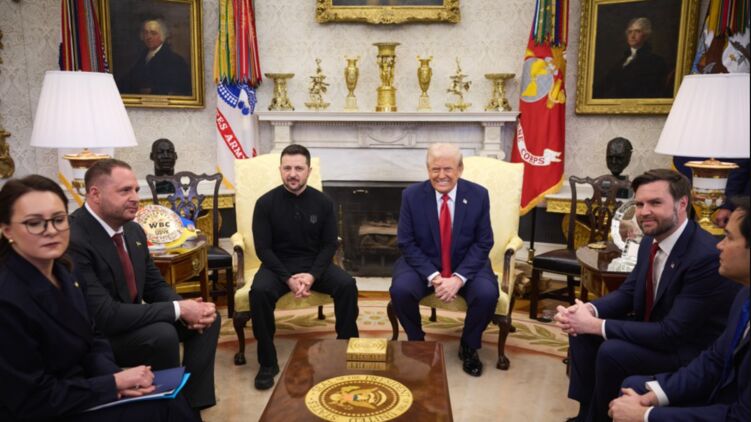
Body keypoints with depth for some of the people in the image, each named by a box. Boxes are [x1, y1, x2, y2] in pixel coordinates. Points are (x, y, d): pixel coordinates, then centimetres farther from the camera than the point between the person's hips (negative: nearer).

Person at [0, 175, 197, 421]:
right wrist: (114, 382, -17)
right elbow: (33, 401, -22)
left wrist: (116, 378, -10)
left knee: (170, 400, -5)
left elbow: (90, 339, 8)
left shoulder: (59, 272, 0)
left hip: (74, 393, 7)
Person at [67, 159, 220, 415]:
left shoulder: (133, 230, 1)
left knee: (208, 317, 0)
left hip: (131, 320, 9)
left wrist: (188, 308, -13)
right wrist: (178, 309, -26)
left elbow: (155, 286, 9)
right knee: (162, 334, -31)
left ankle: (192, 403, 3)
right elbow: (105, 316, -31)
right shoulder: (73, 240, -27)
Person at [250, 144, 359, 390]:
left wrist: (312, 275, -19)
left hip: (315, 265, 1)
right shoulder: (266, 203, -7)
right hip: (279, 266, -1)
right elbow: (263, 248, -8)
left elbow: (329, 244, -2)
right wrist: (288, 278, -21)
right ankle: (268, 363, -14)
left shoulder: (323, 202, -2)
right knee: (259, 292, -31)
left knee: (347, 285, -24)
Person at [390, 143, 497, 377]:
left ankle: (468, 347, 4)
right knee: (400, 290, -28)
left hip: (467, 265, 1)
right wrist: (433, 277, -22)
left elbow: (483, 243, -7)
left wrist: (459, 278, -21)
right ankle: (417, 343, 4)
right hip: (423, 264, 0)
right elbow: (407, 243, -8)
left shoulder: (478, 195, -8)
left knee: (487, 294, -27)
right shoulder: (412, 195, -9)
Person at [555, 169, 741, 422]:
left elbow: (672, 334, -30)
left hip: (693, 353, -8)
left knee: (612, 352, -27)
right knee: (581, 329, -4)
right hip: (654, 330, 8)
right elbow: (628, 292, 8)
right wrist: (589, 309, -15)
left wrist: (597, 325, -27)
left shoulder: (707, 257, -28)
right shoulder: (651, 241, -2)